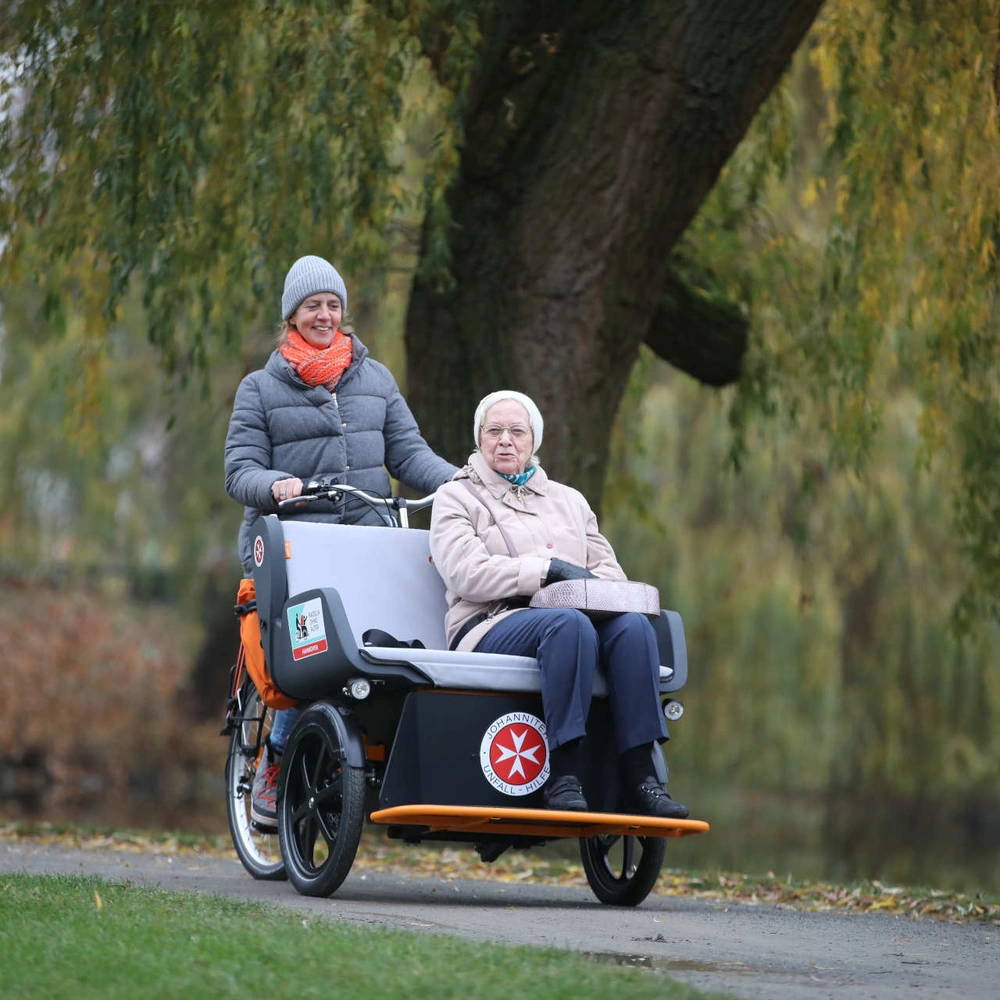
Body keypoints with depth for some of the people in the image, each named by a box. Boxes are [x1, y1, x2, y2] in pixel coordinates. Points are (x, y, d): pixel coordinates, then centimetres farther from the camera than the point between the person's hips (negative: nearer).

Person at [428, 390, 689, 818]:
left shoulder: (568, 499, 29)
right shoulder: (456, 498, 13)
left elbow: (608, 569, 20)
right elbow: (467, 574, -5)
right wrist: (550, 569, -14)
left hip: (577, 616, 5)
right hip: (491, 628, -5)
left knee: (632, 625, -29)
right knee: (568, 624, -38)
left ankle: (640, 776, -35)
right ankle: (562, 777, -42)